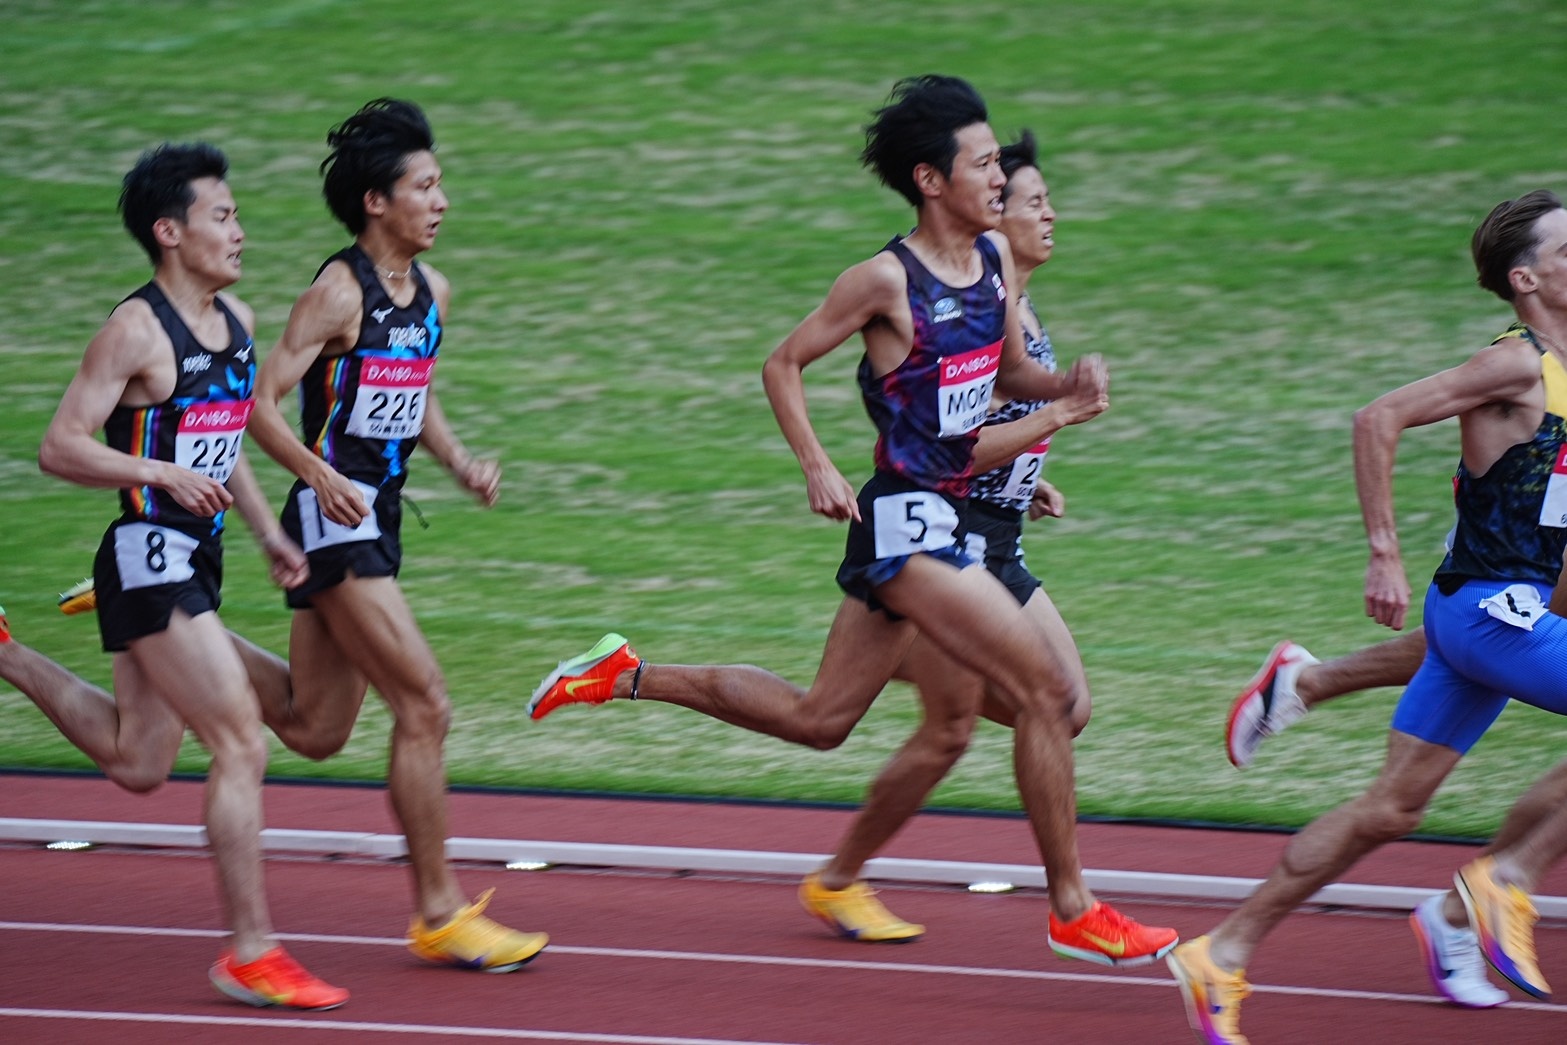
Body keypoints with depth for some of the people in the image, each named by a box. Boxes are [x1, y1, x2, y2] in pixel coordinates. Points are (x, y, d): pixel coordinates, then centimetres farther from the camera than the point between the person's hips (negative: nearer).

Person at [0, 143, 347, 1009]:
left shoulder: (235, 323, 11)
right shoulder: (137, 330, -14)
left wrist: (268, 533, 17)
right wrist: (164, 475, -26)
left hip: (194, 558, 9)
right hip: (148, 556, -9)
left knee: (136, 763, 18)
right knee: (242, 745, -12)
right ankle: (250, 953, -8)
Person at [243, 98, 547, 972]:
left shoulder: (432, 293, 10)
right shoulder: (339, 294, -14)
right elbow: (261, 404, -15)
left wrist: (459, 461, 5)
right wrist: (324, 476, -29)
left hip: (379, 519, 9)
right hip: (333, 520, -9)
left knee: (316, 731, 13)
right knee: (425, 703, -11)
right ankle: (440, 913, -4)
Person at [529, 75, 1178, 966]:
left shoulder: (995, 258, 7)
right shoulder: (888, 280, -14)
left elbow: (1009, 371, 20)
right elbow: (784, 365, -6)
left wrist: (1067, 387, -1)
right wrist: (819, 468, -17)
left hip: (947, 518, 9)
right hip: (905, 520, -9)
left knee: (817, 720, 15)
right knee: (1044, 689, -12)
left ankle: (626, 676, 25)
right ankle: (1073, 911, -5)